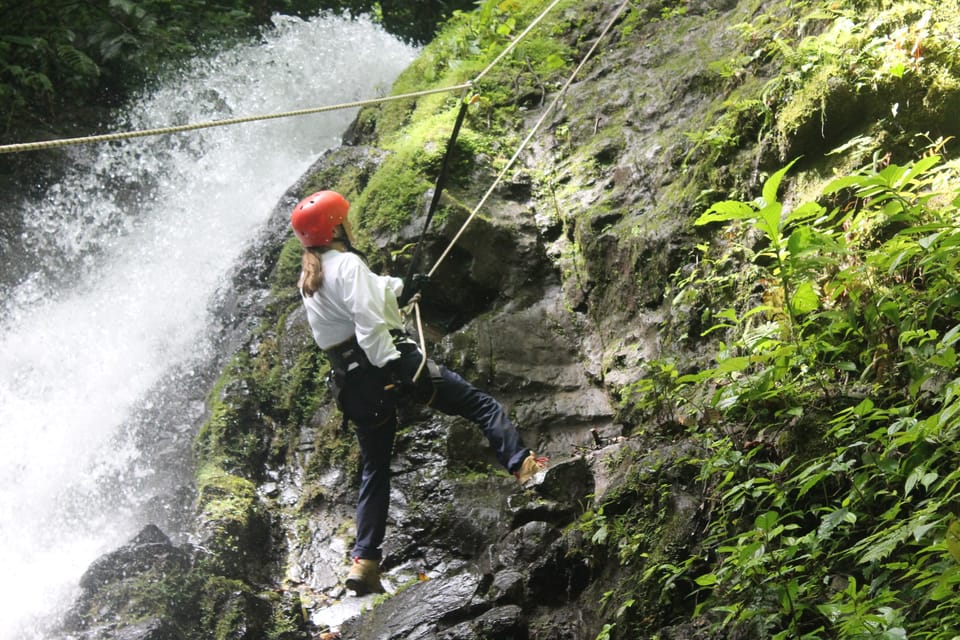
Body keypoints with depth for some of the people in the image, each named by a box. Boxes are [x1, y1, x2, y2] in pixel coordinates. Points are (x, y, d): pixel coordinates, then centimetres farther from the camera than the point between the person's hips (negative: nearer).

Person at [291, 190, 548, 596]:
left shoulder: (308, 278, 15)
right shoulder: (347, 264, -11)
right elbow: (369, 322, -23)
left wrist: (398, 290, 35)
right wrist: (393, 368, -27)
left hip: (352, 381, 8)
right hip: (390, 360, -8)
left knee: (374, 469, 14)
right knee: (480, 404, 0)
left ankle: (364, 562, 9)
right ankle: (523, 466, -14)